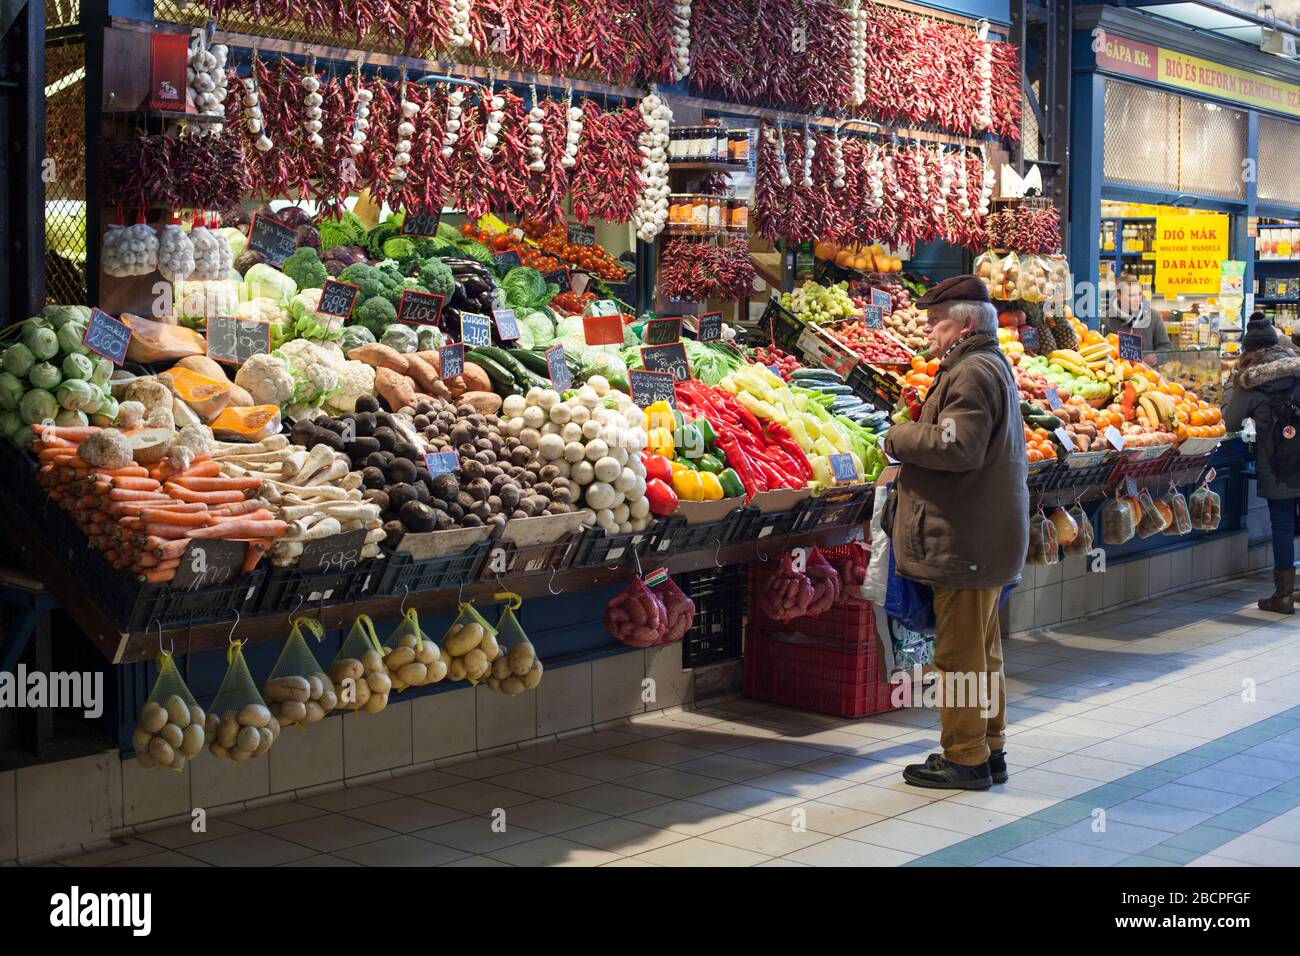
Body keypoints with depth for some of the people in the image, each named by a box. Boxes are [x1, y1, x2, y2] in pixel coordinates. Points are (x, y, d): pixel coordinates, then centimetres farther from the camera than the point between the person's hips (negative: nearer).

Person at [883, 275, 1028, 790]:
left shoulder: (972, 374, -17)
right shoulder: (991, 365, 19)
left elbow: (957, 446, -27)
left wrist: (899, 437, -13)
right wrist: (911, 452, 11)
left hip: (967, 539, -11)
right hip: (987, 533, 11)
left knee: (959, 651, -3)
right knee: (982, 649, 17)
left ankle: (964, 758, 4)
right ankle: (988, 751, 26)